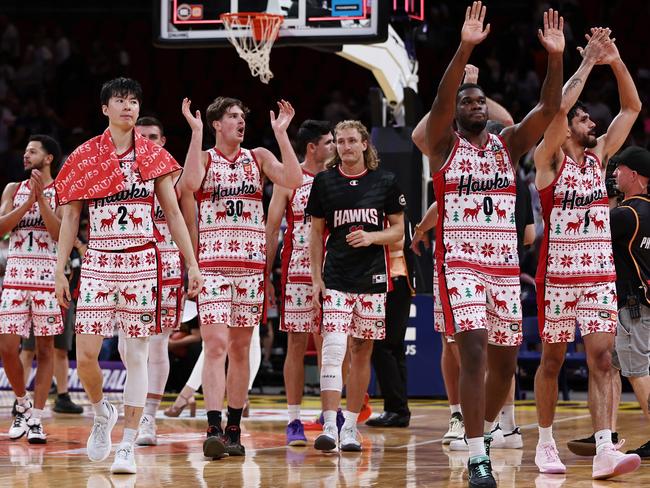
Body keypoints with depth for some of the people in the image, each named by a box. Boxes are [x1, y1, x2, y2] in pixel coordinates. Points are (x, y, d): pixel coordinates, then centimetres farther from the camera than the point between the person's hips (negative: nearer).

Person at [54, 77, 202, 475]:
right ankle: (102, 412, 22)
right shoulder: (85, 156, 5)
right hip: (98, 263, 0)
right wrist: (60, 270, 2)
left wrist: (193, 264, 3)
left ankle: (129, 446, 4)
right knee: (85, 355, -7)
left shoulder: (154, 156, 5)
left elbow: (174, 214, 8)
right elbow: (70, 217, 7)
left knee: (137, 355, -1)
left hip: (142, 263, 0)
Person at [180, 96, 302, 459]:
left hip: (251, 266, 3)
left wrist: (281, 133, -7)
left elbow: (293, 180, -5)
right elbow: (189, 183, -20)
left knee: (240, 349, 7)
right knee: (216, 345, -13)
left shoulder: (258, 157, 10)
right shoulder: (204, 158, 2)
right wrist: (196, 132, -19)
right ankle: (214, 429, -20)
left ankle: (234, 430, 13)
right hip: (212, 264, -3)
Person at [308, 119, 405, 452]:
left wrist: (371, 237, -12)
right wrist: (316, 279, 2)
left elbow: (398, 230, 8)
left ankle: (350, 426, 14)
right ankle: (329, 427, -17)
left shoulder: (385, 181, 3)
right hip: (335, 279, -1)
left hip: (373, 278, 1)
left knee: (362, 352, 6)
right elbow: (316, 234, 8)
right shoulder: (324, 181, 4)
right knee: (332, 350, -14)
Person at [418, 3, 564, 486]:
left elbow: (549, 109, -3)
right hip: (459, 262, -4)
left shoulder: (508, 144, 11)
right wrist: (465, 48, -30)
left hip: (505, 265, 4)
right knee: (474, 352, -18)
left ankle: (483, 431, 36)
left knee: (505, 362, 10)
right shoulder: (444, 146, 1)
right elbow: (441, 100, -17)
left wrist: (556, 57, -17)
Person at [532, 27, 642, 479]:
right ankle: (546, 443, 20)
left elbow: (632, 107, 8)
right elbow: (559, 106, -20)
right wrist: (588, 62, -15)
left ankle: (605, 452, -17)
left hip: (600, 273, 4)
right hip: (557, 274, -4)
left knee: (602, 359, -8)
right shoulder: (550, 159, -3)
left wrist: (615, 60, -2)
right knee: (552, 360, 6)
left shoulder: (599, 157, 12)